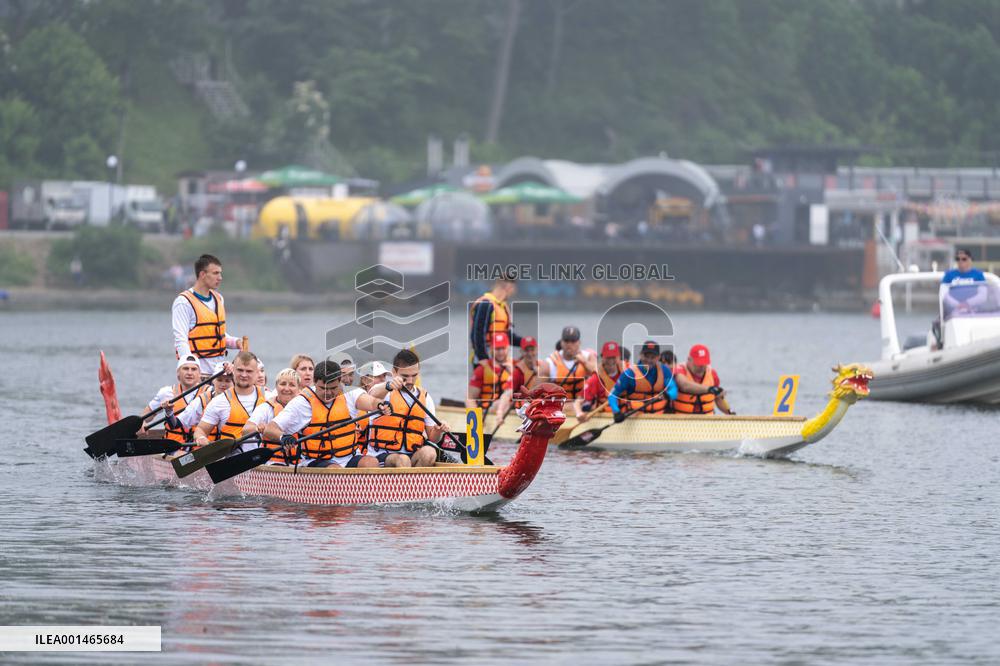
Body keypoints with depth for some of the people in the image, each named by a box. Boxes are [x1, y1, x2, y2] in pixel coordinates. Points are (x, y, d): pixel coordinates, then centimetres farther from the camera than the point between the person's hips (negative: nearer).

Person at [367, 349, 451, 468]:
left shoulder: (425, 397, 16)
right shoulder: (383, 390, 3)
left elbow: (432, 438, 17)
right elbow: (373, 397, -25)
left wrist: (438, 431, -8)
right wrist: (389, 386, -46)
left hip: (413, 456, 4)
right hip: (383, 456, -4)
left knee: (429, 452, -29)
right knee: (402, 460, -36)